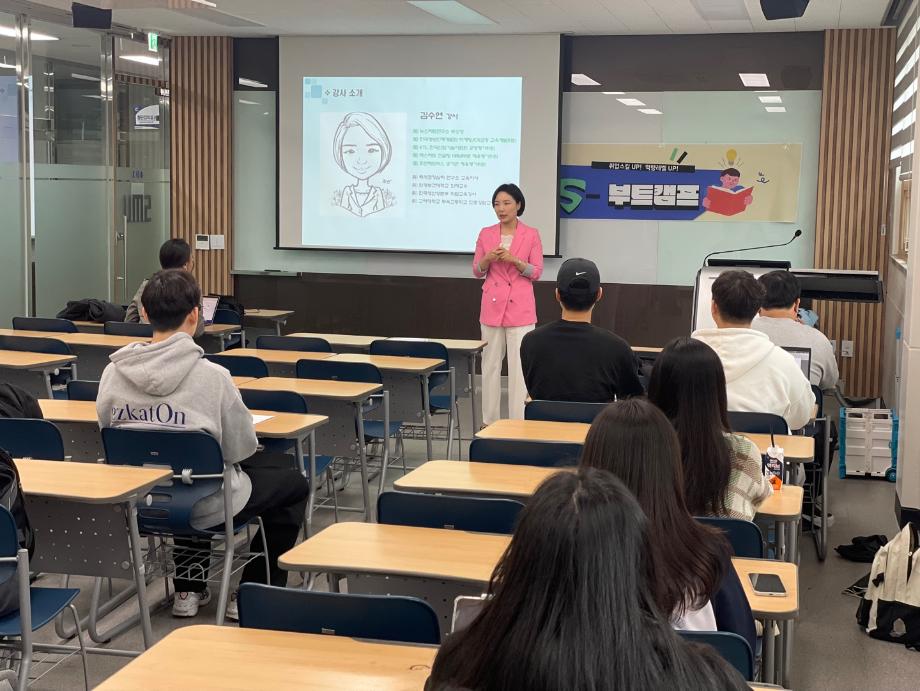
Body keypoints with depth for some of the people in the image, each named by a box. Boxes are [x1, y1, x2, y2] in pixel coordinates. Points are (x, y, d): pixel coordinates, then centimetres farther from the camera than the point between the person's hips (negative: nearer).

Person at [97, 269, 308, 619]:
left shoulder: (113, 373, -11)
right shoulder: (211, 376, -23)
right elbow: (240, 450, -12)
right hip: (205, 509, -5)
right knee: (294, 482, 19)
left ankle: (188, 589, 35)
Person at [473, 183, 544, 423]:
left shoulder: (531, 234, -1)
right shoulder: (486, 234, 6)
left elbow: (536, 272, -2)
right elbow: (477, 272, 7)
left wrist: (515, 260, -18)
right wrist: (488, 259, -14)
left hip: (520, 307, -2)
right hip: (492, 305, 3)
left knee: (519, 366, -4)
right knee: (490, 364, 7)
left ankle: (519, 421, 1)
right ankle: (490, 420, 15)